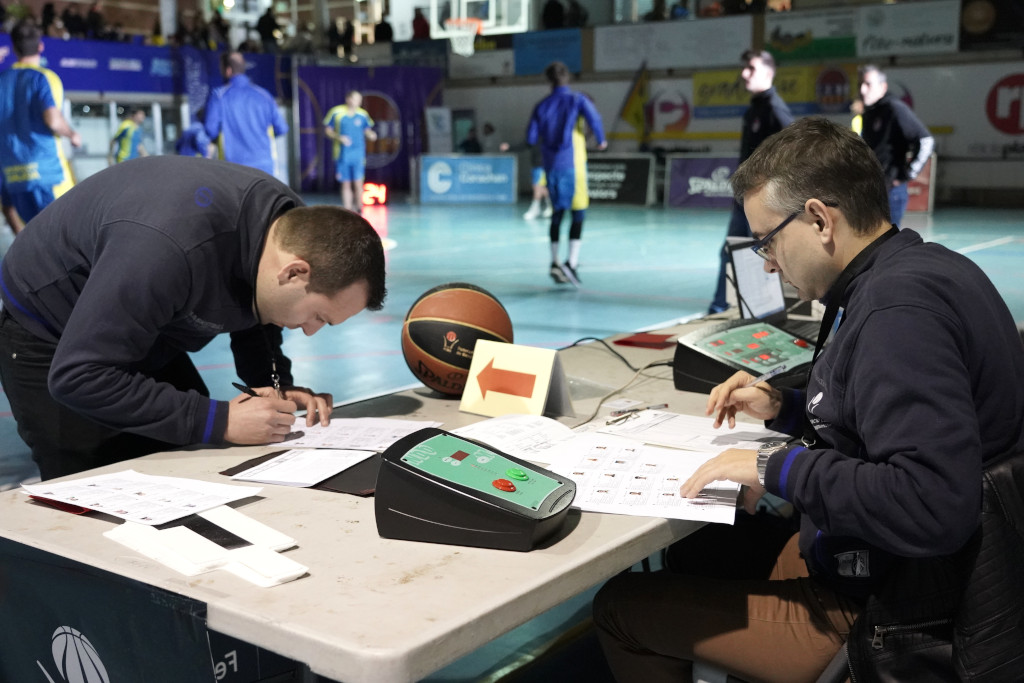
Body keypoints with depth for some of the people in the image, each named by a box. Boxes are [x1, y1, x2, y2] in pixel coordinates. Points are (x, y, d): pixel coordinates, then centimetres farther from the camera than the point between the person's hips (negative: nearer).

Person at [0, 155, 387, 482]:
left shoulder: (292, 223, -17)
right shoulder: (167, 249, -43)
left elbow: (252, 319, 4)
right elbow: (77, 377, -38)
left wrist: (278, 385, -14)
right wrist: (218, 421, -38)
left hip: (144, 337, 7)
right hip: (52, 345, -7)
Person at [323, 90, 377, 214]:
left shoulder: (363, 114, 3)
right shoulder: (336, 112, -1)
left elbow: (367, 131, 12)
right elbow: (327, 129, 4)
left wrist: (371, 135, -11)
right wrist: (338, 137, -12)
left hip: (358, 154, 0)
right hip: (342, 154, 0)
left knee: (358, 183, -5)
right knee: (345, 184, 4)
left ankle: (359, 211, 9)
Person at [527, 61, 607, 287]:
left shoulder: (541, 106, 9)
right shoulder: (577, 100, -2)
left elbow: (531, 138, 7)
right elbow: (593, 118, -19)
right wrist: (601, 140, -1)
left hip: (551, 165, 4)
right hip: (572, 164, -4)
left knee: (557, 212, 13)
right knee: (578, 212, -2)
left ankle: (555, 262, 13)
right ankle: (572, 262, -13)